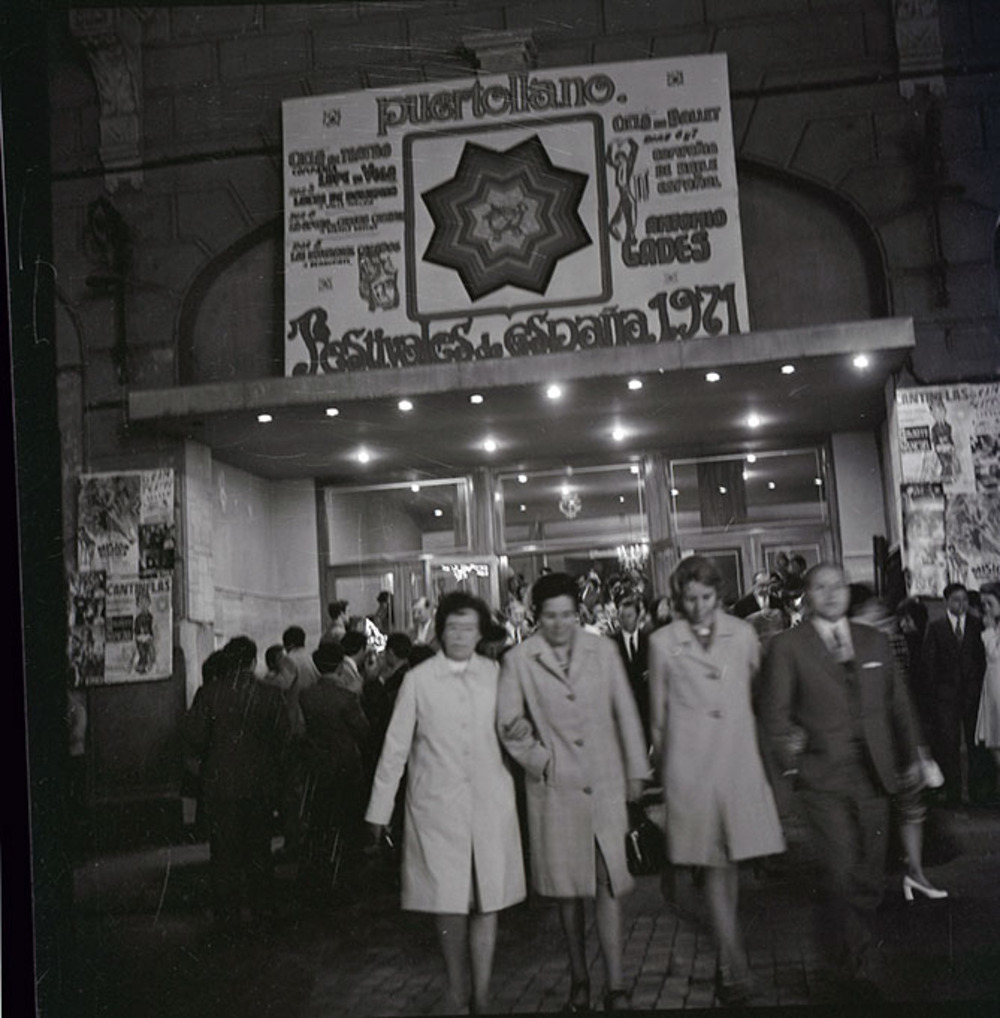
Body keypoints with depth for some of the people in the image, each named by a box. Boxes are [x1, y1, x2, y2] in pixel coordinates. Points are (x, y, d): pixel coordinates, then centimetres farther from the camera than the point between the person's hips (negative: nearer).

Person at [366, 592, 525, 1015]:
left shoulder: (495, 674, 3)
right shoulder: (418, 680, -2)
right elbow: (395, 747, 2)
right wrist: (379, 809, 4)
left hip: (490, 804, 2)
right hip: (437, 806, -1)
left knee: (487, 901, 4)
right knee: (449, 903, 3)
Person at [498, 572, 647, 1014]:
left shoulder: (603, 650, 2)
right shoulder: (518, 660, -3)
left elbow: (626, 713, 7)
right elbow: (509, 724, 0)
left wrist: (636, 771, 9)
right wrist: (541, 760, -5)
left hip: (604, 783, 1)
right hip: (554, 786, 0)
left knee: (609, 883, -2)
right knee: (567, 886, 10)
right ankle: (579, 978, 26)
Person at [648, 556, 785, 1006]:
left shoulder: (743, 634, 4)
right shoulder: (663, 642, 0)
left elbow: (758, 694, 14)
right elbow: (658, 713, 8)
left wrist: (754, 742, 16)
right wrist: (666, 760, 12)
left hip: (740, 759, 2)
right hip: (691, 763, -2)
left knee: (731, 862, 8)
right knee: (715, 867, 0)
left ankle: (727, 959, 25)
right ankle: (735, 969, 5)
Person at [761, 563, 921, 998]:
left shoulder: (874, 641, 11)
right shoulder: (788, 646, -3)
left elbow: (897, 703, 16)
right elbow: (774, 711, -2)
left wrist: (910, 756, 15)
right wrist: (792, 758, -9)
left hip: (873, 774, 4)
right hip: (823, 778, -4)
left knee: (870, 877, 9)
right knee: (845, 876, -5)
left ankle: (843, 935, 31)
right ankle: (856, 966, 13)